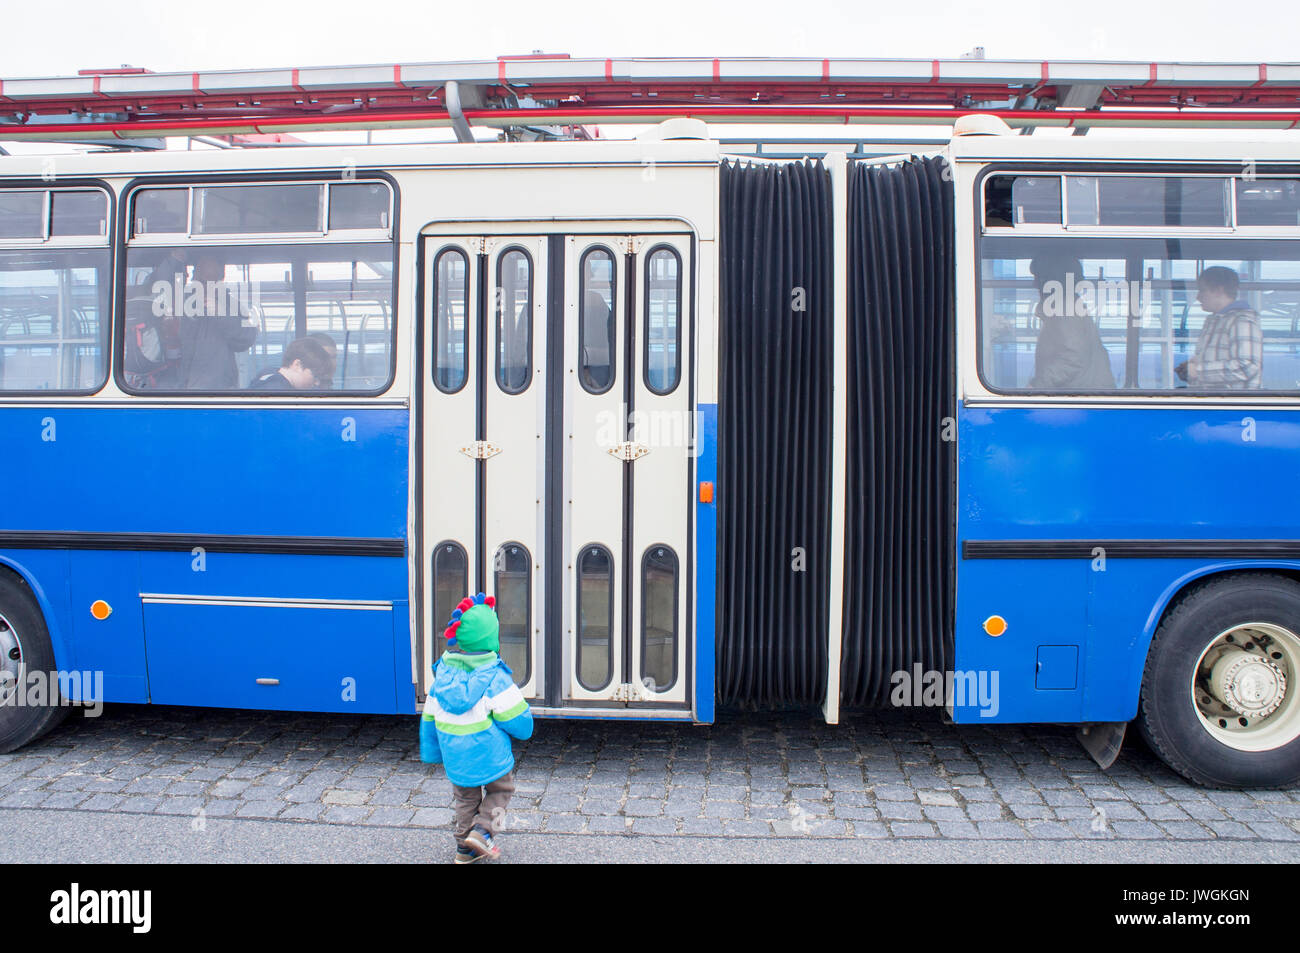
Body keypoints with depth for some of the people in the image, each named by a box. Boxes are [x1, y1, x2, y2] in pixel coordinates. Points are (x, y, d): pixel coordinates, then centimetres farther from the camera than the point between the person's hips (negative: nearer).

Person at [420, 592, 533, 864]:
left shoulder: (443, 671, -3)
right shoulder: (495, 677, -20)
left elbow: (430, 719, 7)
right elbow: (518, 722, -15)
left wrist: (431, 753, 19)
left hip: (455, 759, 5)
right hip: (490, 758, -5)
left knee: (465, 797, 24)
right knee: (500, 790, 20)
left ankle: (465, 847, 29)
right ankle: (483, 831, 5)